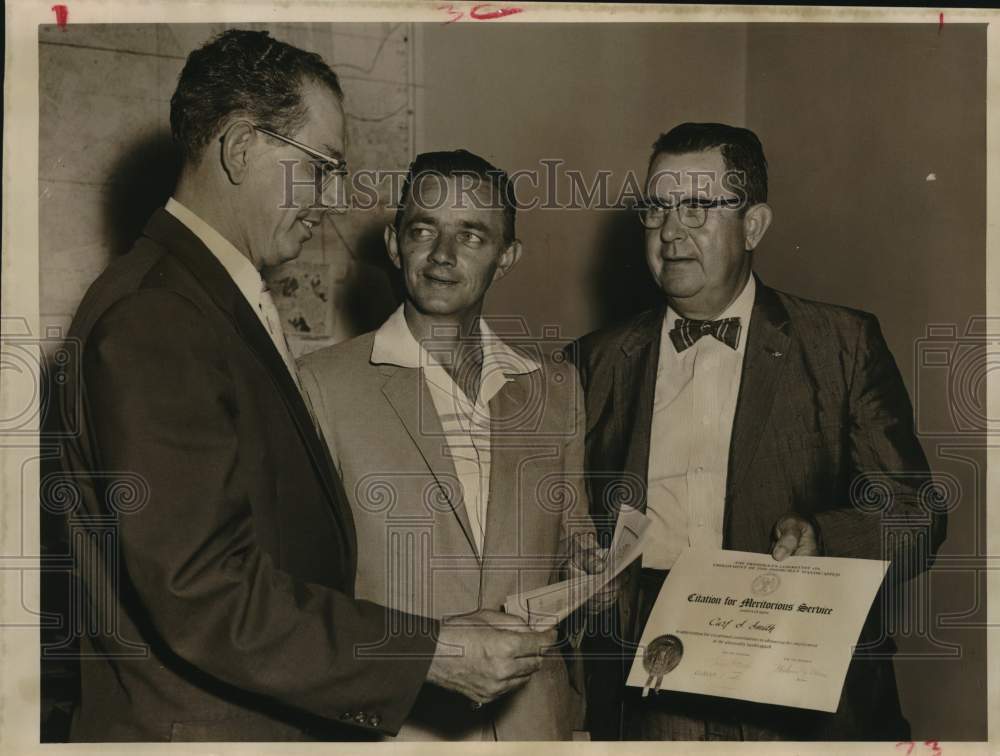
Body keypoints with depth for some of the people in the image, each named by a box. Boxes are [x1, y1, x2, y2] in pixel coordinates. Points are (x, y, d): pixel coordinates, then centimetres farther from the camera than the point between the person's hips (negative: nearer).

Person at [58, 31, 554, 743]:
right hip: (204, 725, -9)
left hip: (289, 715, 9)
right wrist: (434, 652, -24)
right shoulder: (150, 319, -21)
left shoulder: (230, 300, 10)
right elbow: (201, 595, -26)